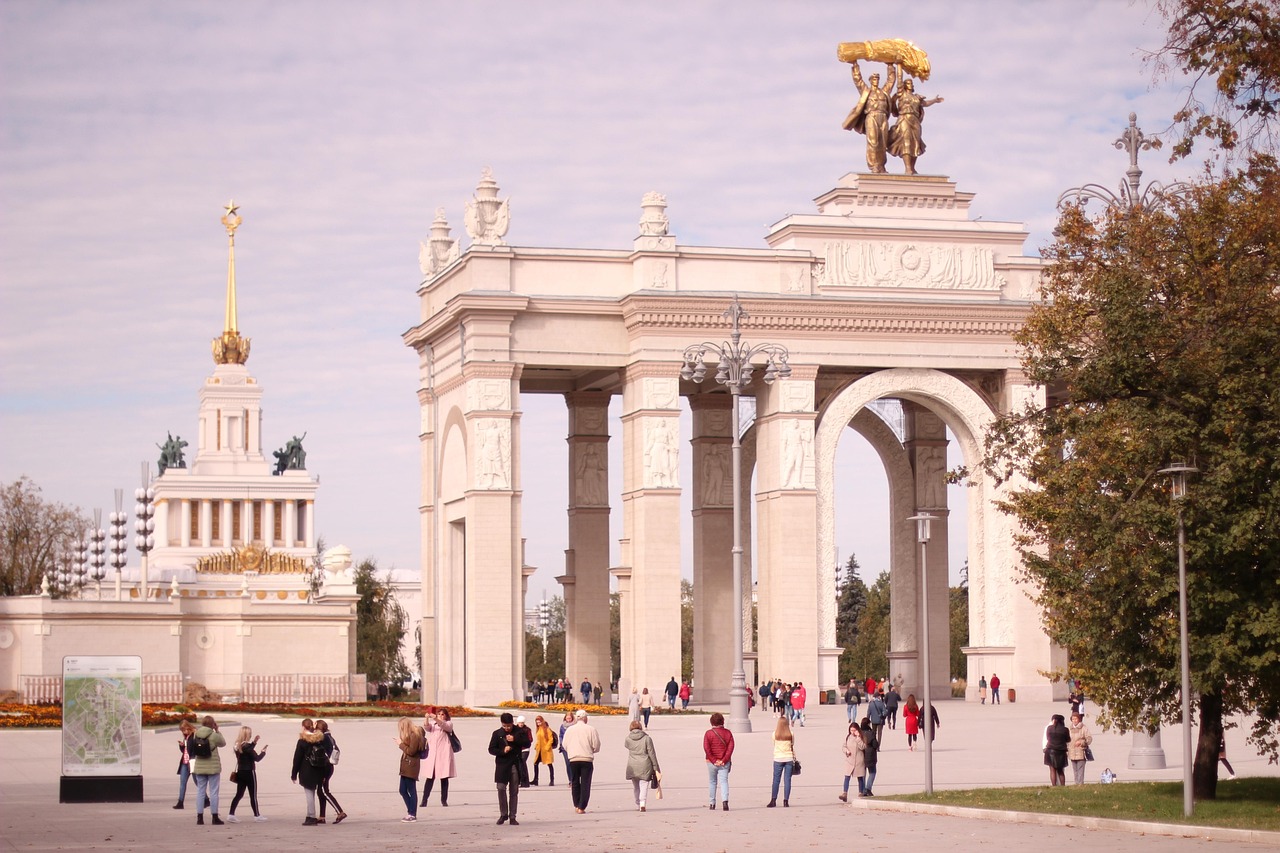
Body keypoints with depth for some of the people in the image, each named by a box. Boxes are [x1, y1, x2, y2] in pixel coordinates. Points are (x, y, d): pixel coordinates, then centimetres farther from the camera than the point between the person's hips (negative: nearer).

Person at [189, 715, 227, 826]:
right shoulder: (213, 735, -13)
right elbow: (223, 743, 4)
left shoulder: (196, 735, 0)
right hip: (213, 767, -4)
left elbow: (191, 751, 3)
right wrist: (217, 730, 7)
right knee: (213, 792, 3)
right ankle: (214, 817, 5)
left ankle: (200, 817, 7)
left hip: (199, 767, 4)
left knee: (200, 791, 9)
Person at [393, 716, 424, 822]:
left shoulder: (414, 735, -14)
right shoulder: (409, 735, 15)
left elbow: (411, 751, -18)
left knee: (411, 790, -4)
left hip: (411, 766, -10)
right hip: (405, 766, 10)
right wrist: (400, 743, 8)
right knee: (403, 790, 11)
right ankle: (410, 812, 19)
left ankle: (413, 815, 1)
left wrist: (401, 744, -11)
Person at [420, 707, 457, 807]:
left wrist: (436, 719, -34)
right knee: (430, 778, -2)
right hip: (432, 754, 2)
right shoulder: (432, 724, 16)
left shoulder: (448, 724, 8)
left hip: (443, 754, -2)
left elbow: (445, 726, -15)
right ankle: (424, 800, -4)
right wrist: (426, 718, -27)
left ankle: (444, 800, 8)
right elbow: (426, 727, -6)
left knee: (444, 778, 2)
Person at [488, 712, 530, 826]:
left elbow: (527, 743, 0)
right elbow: (491, 749, 4)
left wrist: (515, 739, -13)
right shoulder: (497, 733, 4)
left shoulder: (519, 732, 5)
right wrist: (503, 751, -13)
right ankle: (503, 814, 6)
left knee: (514, 791, 3)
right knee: (501, 788, -8)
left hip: (515, 765, 0)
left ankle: (512, 816, 8)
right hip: (502, 764, 0)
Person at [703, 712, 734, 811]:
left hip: (712, 762, 0)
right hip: (724, 763, 0)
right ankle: (725, 800, -26)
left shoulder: (708, 733, -3)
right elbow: (730, 747, -6)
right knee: (724, 781, -4)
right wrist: (724, 760, -8)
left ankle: (712, 803, 15)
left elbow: (706, 748, -12)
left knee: (713, 782, 13)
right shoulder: (727, 733, 2)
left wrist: (714, 760, -9)